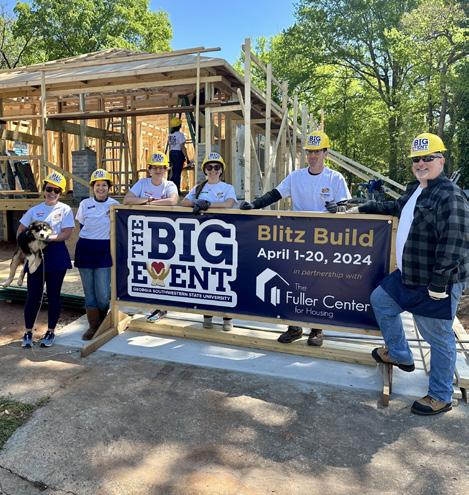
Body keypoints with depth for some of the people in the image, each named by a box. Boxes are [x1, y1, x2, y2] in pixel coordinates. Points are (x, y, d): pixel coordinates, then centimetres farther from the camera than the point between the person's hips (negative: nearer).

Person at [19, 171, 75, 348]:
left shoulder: (65, 210, 1)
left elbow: (66, 234, -9)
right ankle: (28, 332, 19)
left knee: (53, 295, 6)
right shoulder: (34, 210, 10)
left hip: (56, 255, -2)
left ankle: (51, 332, 21)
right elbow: (20, 231, 14)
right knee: (33, 295, 4)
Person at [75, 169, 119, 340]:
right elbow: (82, 226, 13)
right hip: (85, 250, 2)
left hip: (104, 251, -2)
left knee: (103, 293, -4)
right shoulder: (85, 204, 4)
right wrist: (88, 241, 6)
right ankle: (93, 326, 21)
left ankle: (102, 320, 24)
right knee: (89, 292, 7)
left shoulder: (115, 205, 0)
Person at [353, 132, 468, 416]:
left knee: (439, 339, 4)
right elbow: (396, 207, 34)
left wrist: (439, 283, -25)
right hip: (408, 276, 10)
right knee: (380, 300, 23)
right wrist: (363, 208, 35)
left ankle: (441, 397, 23)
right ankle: (399, 355, 39)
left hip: (436, 284, -10)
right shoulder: (416, 189, 13)